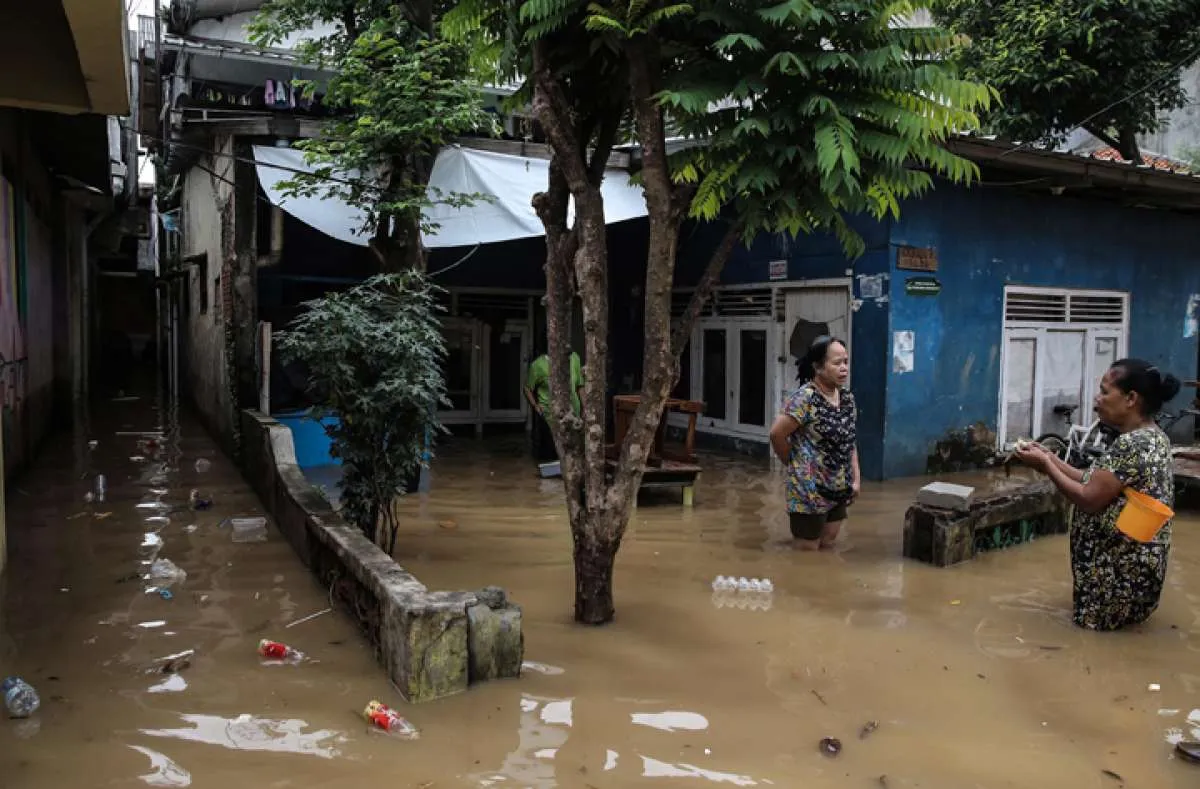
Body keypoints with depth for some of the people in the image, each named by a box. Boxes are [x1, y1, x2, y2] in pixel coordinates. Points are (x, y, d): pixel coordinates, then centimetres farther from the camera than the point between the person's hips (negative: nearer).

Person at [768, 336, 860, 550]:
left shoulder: (847, 397, 5)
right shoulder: (805, 398, -19)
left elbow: (850, 441, 14)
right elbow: (777, 433, -19)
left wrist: (856, 477, 6)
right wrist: (795, 465, -5)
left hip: (839, 490, 7)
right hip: (810, 490, -7)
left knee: (828, 547, 17)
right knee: (809, 550, 5)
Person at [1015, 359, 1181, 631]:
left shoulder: (1132, 444, -26)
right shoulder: (1152, 437, 7)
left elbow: (1089, 500, -24)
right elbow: (1096, 484, 8)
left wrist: (1045, 465, -14)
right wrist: (1051, 459, 3)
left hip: (1121, 572, -10)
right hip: (1132, 564, 10)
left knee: (1089, 626, 7)